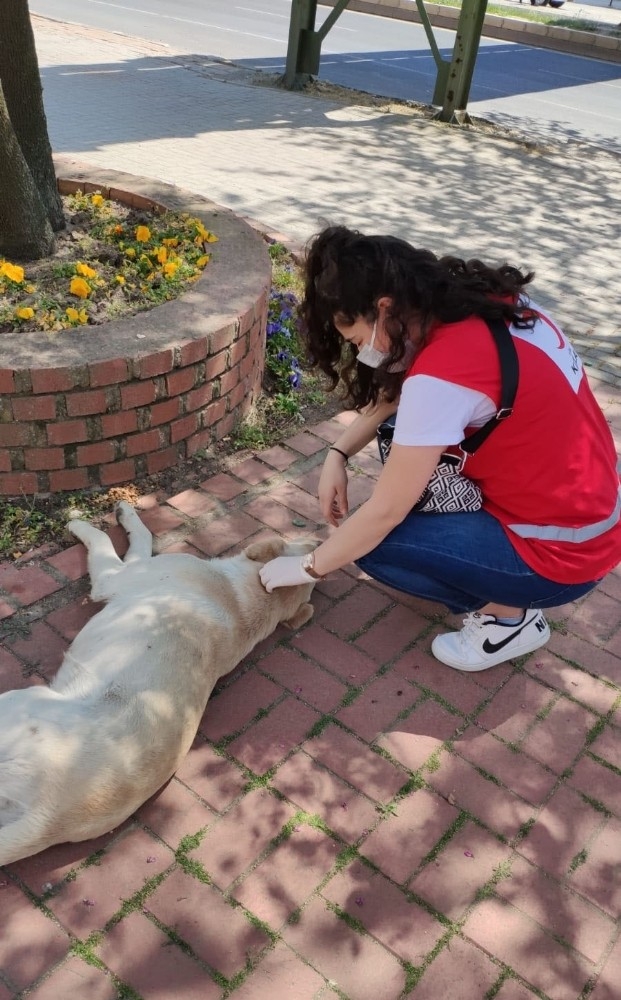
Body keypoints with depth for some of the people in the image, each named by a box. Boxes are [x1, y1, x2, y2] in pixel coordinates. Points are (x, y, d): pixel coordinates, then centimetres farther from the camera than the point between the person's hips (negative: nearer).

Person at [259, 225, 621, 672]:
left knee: (373, 541, -4)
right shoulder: (487, 302, -4)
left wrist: (306, 567, -5)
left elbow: (384, 512, -19)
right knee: (404, 436, 12)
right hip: (585, 504, 8)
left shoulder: (442, 373, -29)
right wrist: (338, 453, 2)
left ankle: (507, 615, 8)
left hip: (561, 553, -8)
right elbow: (396, 392, 12)